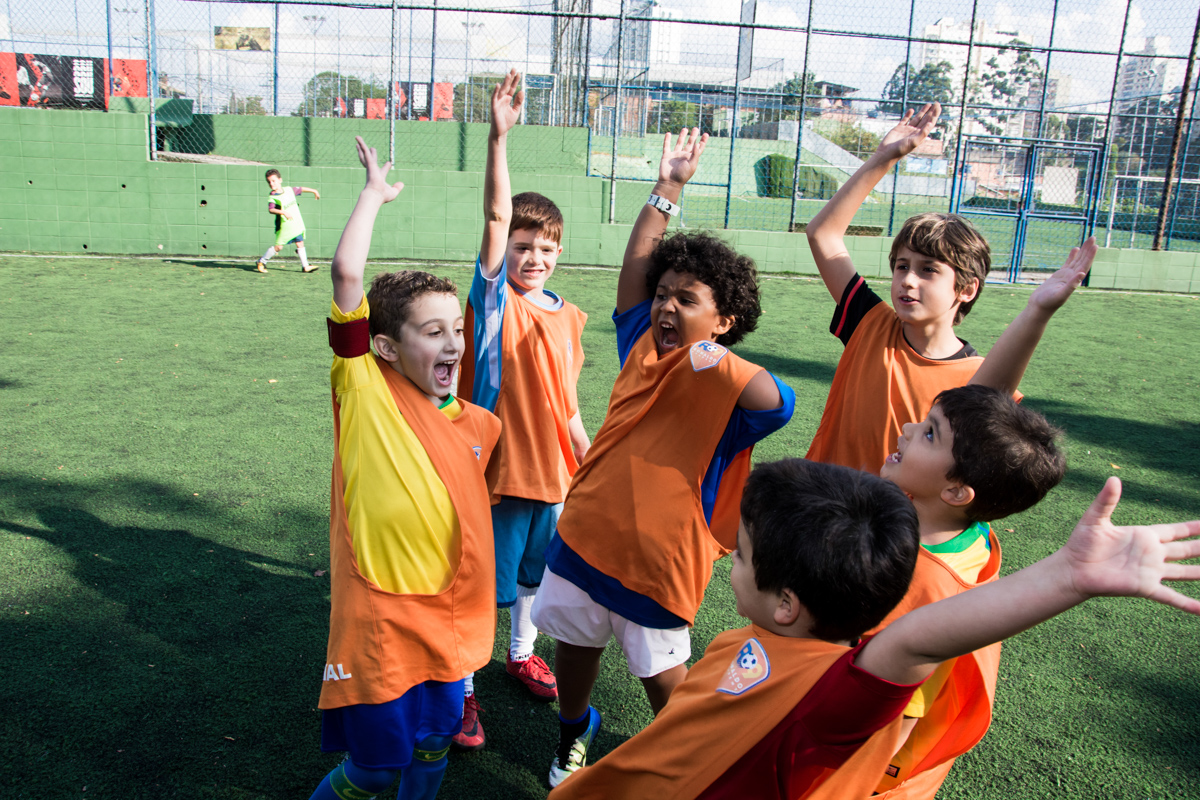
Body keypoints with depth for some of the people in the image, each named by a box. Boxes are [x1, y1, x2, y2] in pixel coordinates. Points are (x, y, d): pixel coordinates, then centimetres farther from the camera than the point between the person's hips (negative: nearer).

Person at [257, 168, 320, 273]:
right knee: (278, 246, -7)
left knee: (300, 243, 6)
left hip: (297, 224, 6)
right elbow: (271, 210, -26)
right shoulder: (272, 197, -11)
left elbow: (301, 189, 22)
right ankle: (261, 262, 8)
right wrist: (283, 212, -38)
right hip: (284, 226, -6)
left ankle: (305, 266, 13)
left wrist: (314, 191, 31)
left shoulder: (289, 190, 6)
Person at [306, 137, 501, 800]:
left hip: (450, 622, 5)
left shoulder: (477, 424, 3)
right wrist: (376, 191, -9)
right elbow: (346, 271, -19)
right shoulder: (363, 390, -11)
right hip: (380, 623, -5)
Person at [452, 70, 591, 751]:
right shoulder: (494, 298, -11)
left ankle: (523, 654, 44)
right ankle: (462, 689, 22)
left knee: (534, 568, 21)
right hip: (499, 465, -5)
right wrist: (500, 137, -35)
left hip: (552, 468, 5)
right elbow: (497, 216, -25)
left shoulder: (568, 316, 4)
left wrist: (587, 455, 16)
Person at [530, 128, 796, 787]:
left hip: (659, 553, -5)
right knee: (575, 642, 22)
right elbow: (636, 264, 4)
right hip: (586, 531, 5)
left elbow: (776, 405, -34)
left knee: (661, 671, 10)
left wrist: (713, 353, -43)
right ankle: (573, 734, 49)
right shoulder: (642, 344, 1)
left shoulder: (727, 383, -13)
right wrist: (668, 188, 3)